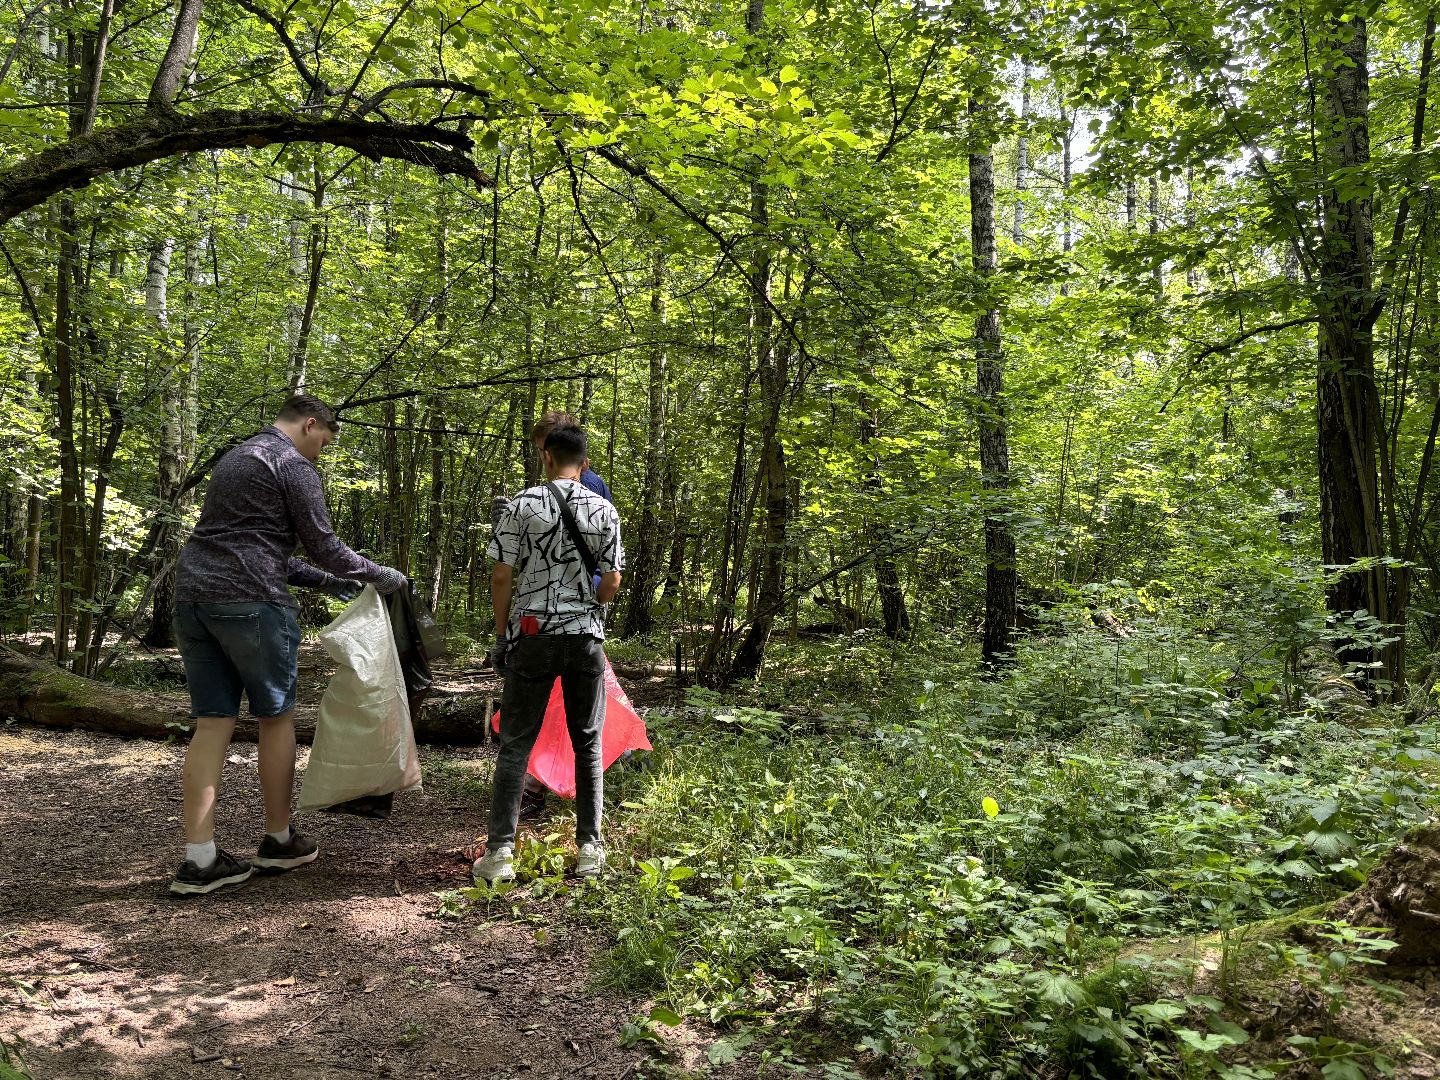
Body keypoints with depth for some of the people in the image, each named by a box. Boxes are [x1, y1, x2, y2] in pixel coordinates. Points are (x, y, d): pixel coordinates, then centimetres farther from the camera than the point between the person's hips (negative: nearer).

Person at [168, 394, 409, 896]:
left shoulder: (236, 458, 25)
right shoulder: (293, 464, -4)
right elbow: (322, 543, -6)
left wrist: (324, 581, 29)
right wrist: (380, 575, 7)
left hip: (192, 593, 8)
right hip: (249, 601, -8)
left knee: (212, 724, 7)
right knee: (276, 717, 7)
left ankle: (198, 860, 5)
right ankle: (278, 841, 18)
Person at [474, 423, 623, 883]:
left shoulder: (525, 503, -4)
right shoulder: (604, 511, 1)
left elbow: (502, 577, -6)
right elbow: (612, 583, 2)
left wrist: (501, 633, 5)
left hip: (533, 634, -1)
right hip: (586, 636, 2)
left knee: (515, 743, 5)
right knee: (587, 743, 11)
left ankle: (500, 851, 2)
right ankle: (589, 847, 14)